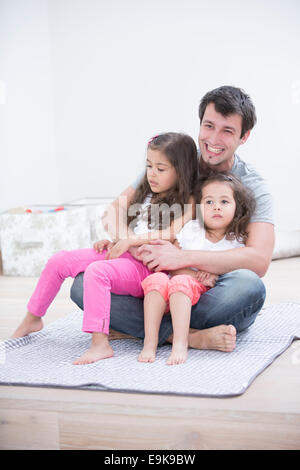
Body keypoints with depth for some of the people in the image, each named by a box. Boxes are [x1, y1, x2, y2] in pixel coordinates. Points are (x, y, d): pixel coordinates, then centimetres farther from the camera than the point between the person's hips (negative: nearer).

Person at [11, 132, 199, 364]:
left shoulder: (187, 202, -3)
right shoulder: (148, 195, 20)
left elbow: (170, 233, -18)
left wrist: (128, 242, -17)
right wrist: (113, 241, 8)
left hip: (146, 266, -8)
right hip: (120, 253, 8)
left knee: (97, 271, -36)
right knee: (59, 261, -1)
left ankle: (100, 343, -36)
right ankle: (32, 319, 13)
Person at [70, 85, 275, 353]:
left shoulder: (252, 187, -7)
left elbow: (259, 260, -22)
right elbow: (116, 208, 3)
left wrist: (183, 258, -31)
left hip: (212, 295, -2)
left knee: (248, 285, -38)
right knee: (83, 285, -19)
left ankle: (138, 325, -24)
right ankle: (191, 337, -32)